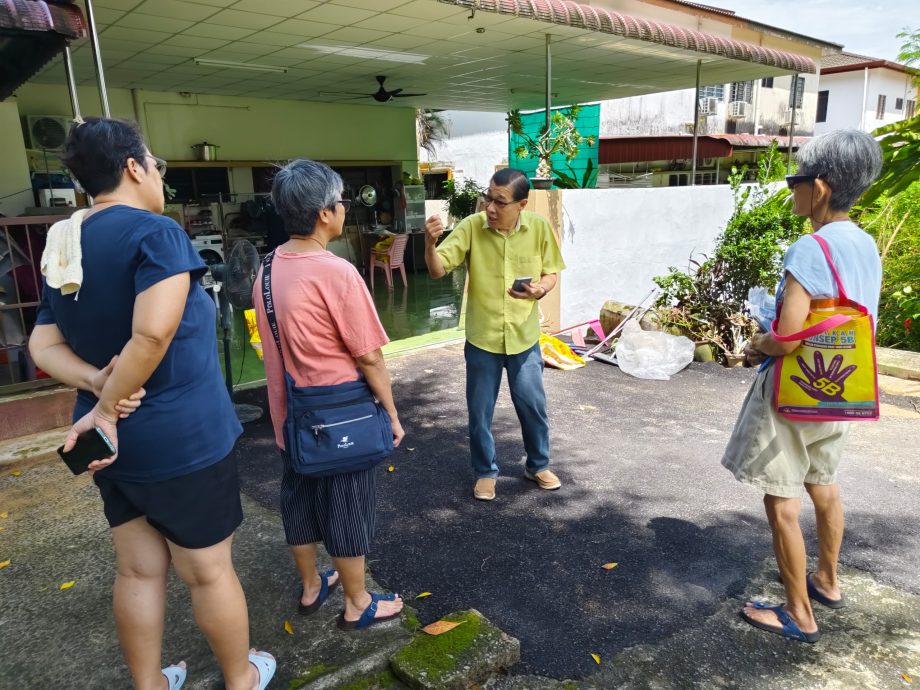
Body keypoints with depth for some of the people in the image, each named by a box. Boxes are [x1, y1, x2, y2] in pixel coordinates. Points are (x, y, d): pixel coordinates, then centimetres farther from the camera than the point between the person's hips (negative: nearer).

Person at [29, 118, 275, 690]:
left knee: (139, 568, 20)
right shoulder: (154, 232, -17)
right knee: (208, 571, 11)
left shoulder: (61, 250, 8)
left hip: (115, 438, 7)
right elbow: (153, 334, -30)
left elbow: (43, 346, 7)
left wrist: (96, 383, -9)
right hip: (181, 436, -7)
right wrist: (107, 409, -19)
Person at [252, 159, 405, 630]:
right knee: (347, 508, 8)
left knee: (299, 498, 20)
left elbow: (278, 342, 10)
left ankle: (310, 587, 39)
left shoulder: (268, 270, 2)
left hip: (290, 414, 8)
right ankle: (358, 605, 26)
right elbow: (369, 357, -19)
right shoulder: (336, 273, -22)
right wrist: (392, 413, -7)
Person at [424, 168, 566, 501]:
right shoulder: (471, 227, -12)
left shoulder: (539, 228, -8)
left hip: (524, 337, 1)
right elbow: (437, 271, -16)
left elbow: (551, 274, 4)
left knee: (533, 406, 14)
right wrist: (430, 244, -36)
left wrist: (539, 289, -18)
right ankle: (485, 471, 33)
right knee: (480, 411, 11)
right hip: (482, 338, -1)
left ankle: (538, 465, 39)